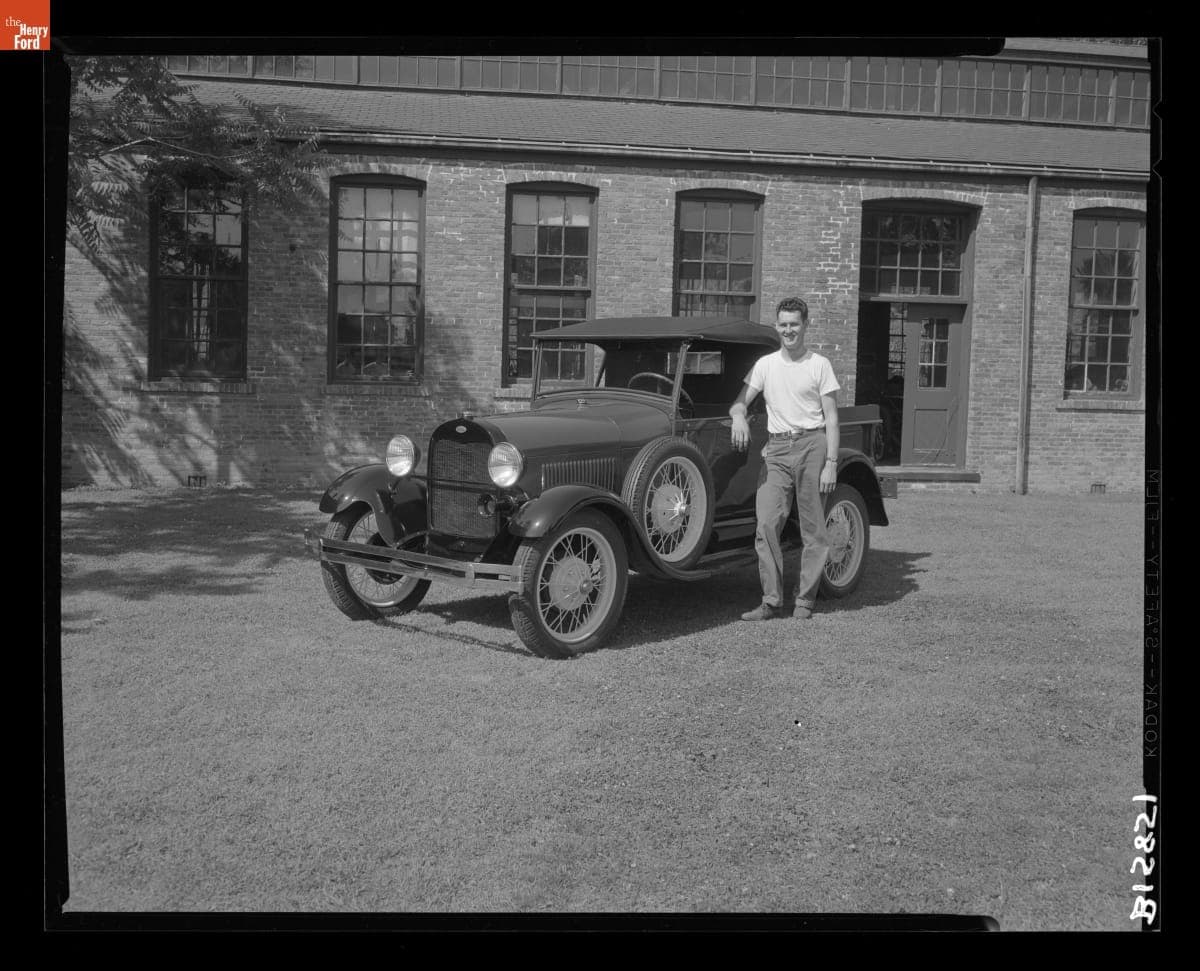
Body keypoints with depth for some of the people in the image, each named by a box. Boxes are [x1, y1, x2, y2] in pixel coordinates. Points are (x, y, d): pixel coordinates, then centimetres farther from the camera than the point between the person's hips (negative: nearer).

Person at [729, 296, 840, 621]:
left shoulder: (820, 365, 4)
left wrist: (831, 463, -7)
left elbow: (831, 418, 1)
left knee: (813, 530, 0)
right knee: (766, 525, -7)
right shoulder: (765, 364, 12)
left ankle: (805, 600, 9)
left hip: (812, 445, -2)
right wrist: (738, 415, -16)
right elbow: (740, 401, 9)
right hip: (777, 448, 2)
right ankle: (772, 601, -1)